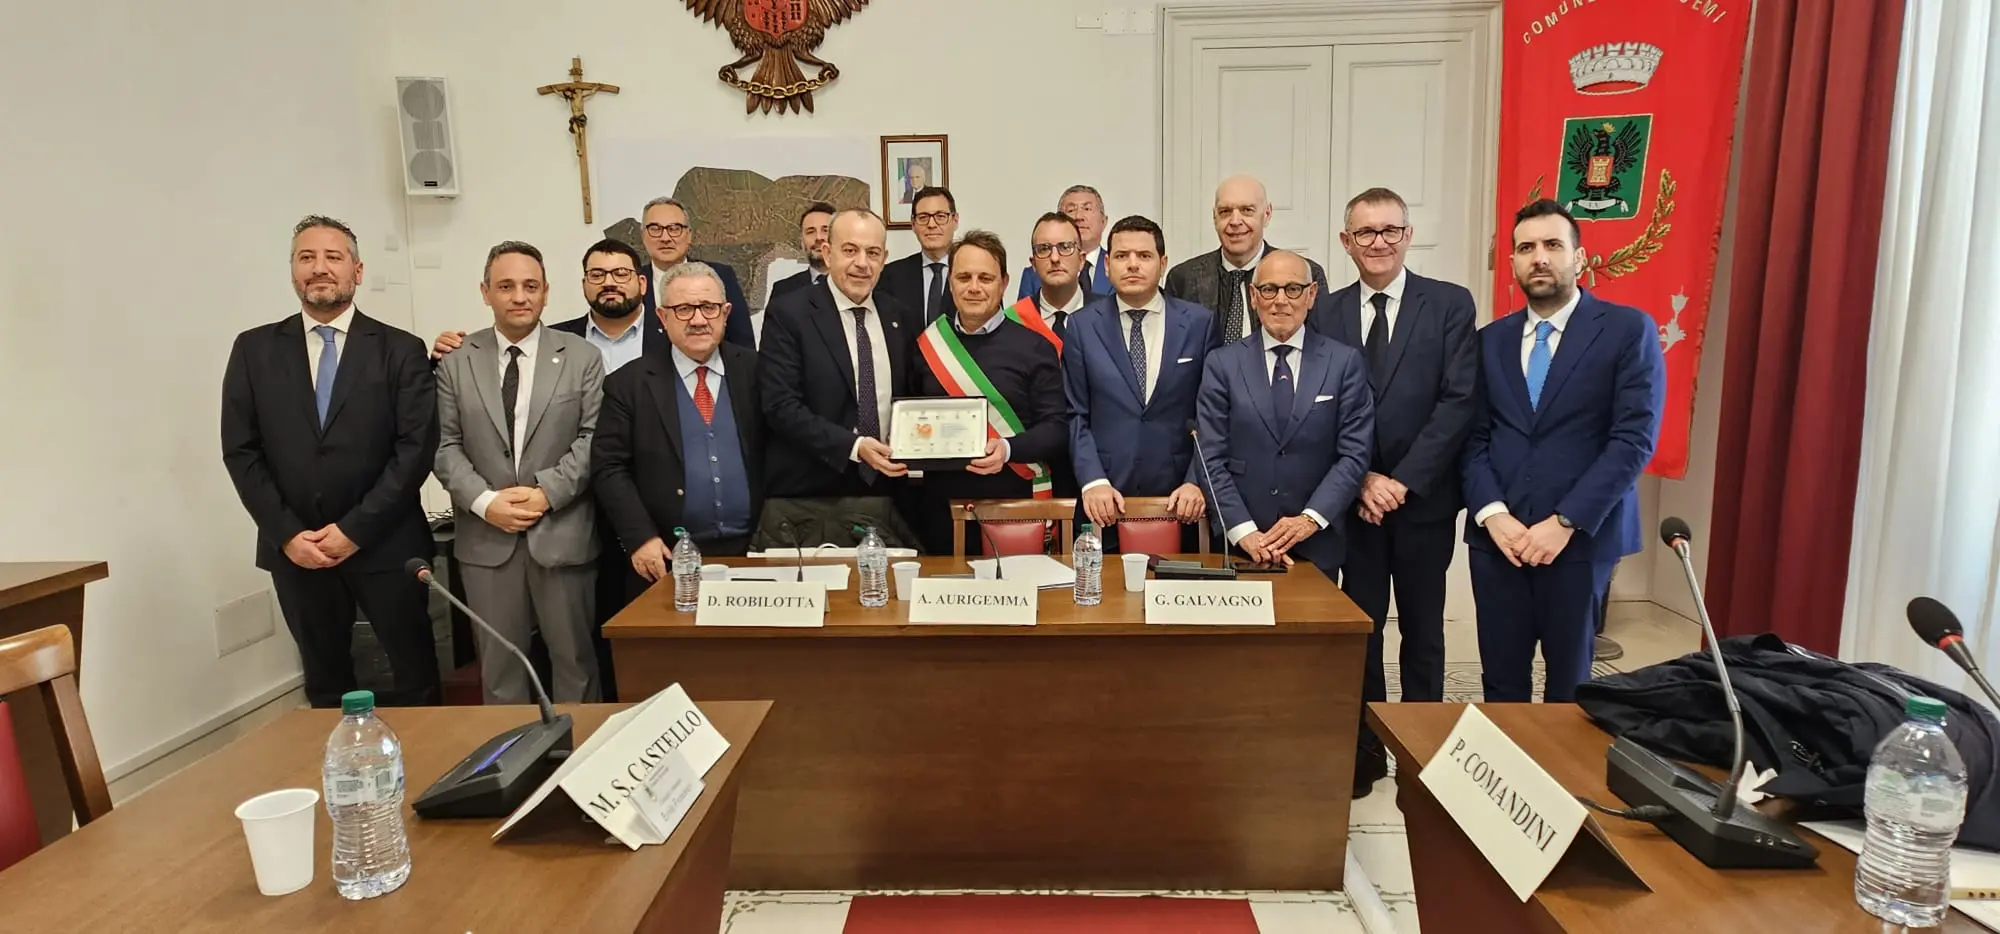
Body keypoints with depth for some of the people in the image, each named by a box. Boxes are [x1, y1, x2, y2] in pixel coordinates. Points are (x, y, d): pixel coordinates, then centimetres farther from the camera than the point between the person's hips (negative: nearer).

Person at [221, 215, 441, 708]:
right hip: (295, 549, 2)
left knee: (416, 677, 5)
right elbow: (240, 451, 4)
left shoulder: (400, 350, -1)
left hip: (385, 545, -2)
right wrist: (287, 534, -6)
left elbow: (417, 446, -8)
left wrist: (355, 529, -12)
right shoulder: (254, 350, 6)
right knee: (325, 685, 14)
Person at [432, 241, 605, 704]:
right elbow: (445, 445, 3)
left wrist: (548, 491, -15)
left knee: (574, 658, 8)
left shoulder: (582, 357, 2)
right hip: (486, 537, 2)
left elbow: (594, 437, -4)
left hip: (563, 534, -1)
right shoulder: (456, 362, 6)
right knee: (499, 664, 11)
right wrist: (484, 500, -11)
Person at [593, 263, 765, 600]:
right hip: (667, 560, -1)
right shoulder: (630, 384, 2)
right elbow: (608, 467, -1)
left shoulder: (754, 372, 5)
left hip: (750, 552, 1)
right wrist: (640, 537, -11)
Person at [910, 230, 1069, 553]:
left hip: (1014, 507, -2)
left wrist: (1008, 448, -21)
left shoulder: (1034, 348, -3)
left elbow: (1058, 428, -6)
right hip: (942, 506, 3)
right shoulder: (927, 344, 6)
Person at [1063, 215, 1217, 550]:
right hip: (1106, 502, 0)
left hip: (1178, 503, 0)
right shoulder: (1082, 326, 3)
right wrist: (1093, 481, -10)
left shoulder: (1199, 322, 3)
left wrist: (1197, 482, -8)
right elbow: (1076, 415, 1)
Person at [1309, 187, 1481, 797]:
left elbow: (1460, 401, -9)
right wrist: (1362, 480, -10)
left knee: (1421, 629, 12)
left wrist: (1404, 480, -15)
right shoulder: (1326, 313, 4)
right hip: (1354, 499, 1)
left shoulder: (1450, 304, -2)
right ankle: (1365, 750, 20)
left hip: (1424, 498, -1)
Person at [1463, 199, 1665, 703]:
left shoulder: (1629, 329, -1)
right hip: (1497, 536, 3)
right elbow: (1475, 437, 6)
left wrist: (1566, 521, -15)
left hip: (1581, 537, -3)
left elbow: (1634, 438, -9)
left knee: (1569, 685, 10)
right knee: (1501, 682, 8)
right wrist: (1492, 513, -9)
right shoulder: (1492, 339, 11)